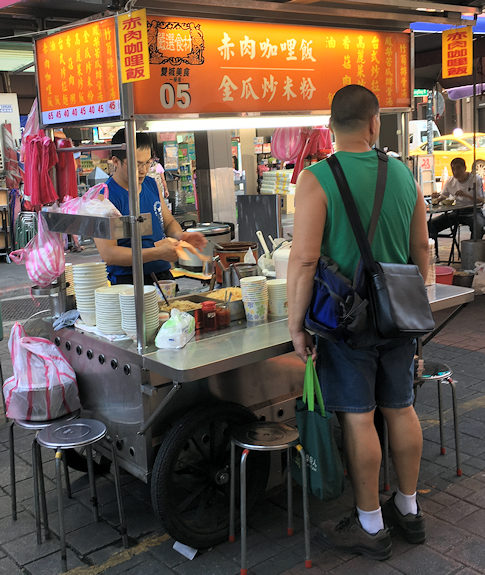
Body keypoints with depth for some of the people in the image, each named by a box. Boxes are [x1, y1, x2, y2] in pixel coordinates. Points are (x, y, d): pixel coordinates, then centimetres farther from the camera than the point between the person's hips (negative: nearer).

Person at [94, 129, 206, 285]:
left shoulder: (151, 184, 12)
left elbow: (169, 221, 24)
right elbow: (108, 254, -17)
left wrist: (180, 235, -1)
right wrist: (157, 253, -22)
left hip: (164, 276, 6)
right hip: (128, 282, -6)